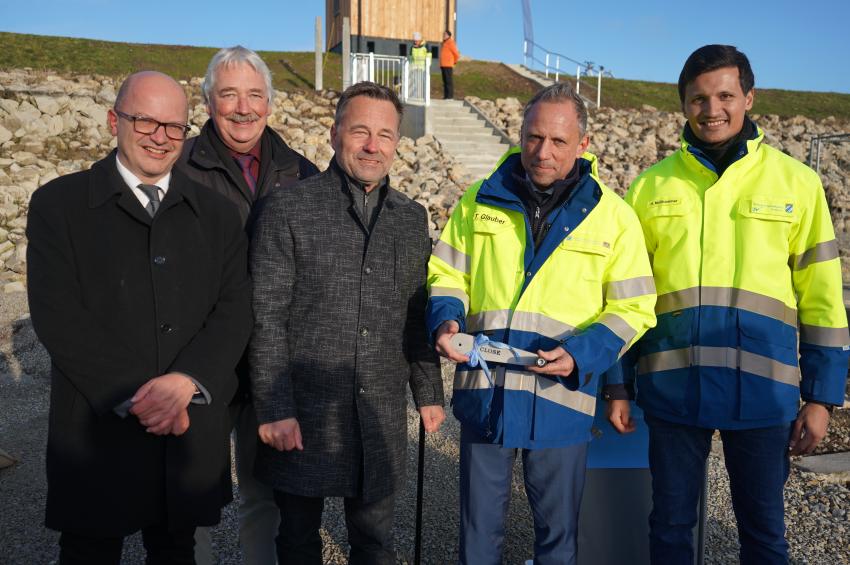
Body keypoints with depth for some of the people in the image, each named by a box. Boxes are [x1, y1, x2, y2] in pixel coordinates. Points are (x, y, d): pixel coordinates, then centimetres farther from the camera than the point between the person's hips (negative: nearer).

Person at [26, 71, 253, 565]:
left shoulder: (217, 214, 7)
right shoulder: (59, 204, -1)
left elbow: (235, 313, -2)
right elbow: (57, 315, -10)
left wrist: (184, 382, -17)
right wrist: (132, 397, -17)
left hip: (191, 434, 3)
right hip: (96, 432, -2)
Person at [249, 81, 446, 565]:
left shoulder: (412, 218, 7)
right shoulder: (288, 209, -7)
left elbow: (417, 315, 12)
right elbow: (266, 318, -9)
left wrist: (429, 392, 10)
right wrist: (274, 408, -12)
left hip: (382, 416, 3)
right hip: (301, 414, -3)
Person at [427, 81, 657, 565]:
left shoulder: (613, 215, -1)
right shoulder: (481, 200, 3)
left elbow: (634, 309, -1)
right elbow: (448, 273, 9)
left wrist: (582, 354, -17)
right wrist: (446, 319, -12)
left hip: (560, 398, -1)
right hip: (484, 391, 2)